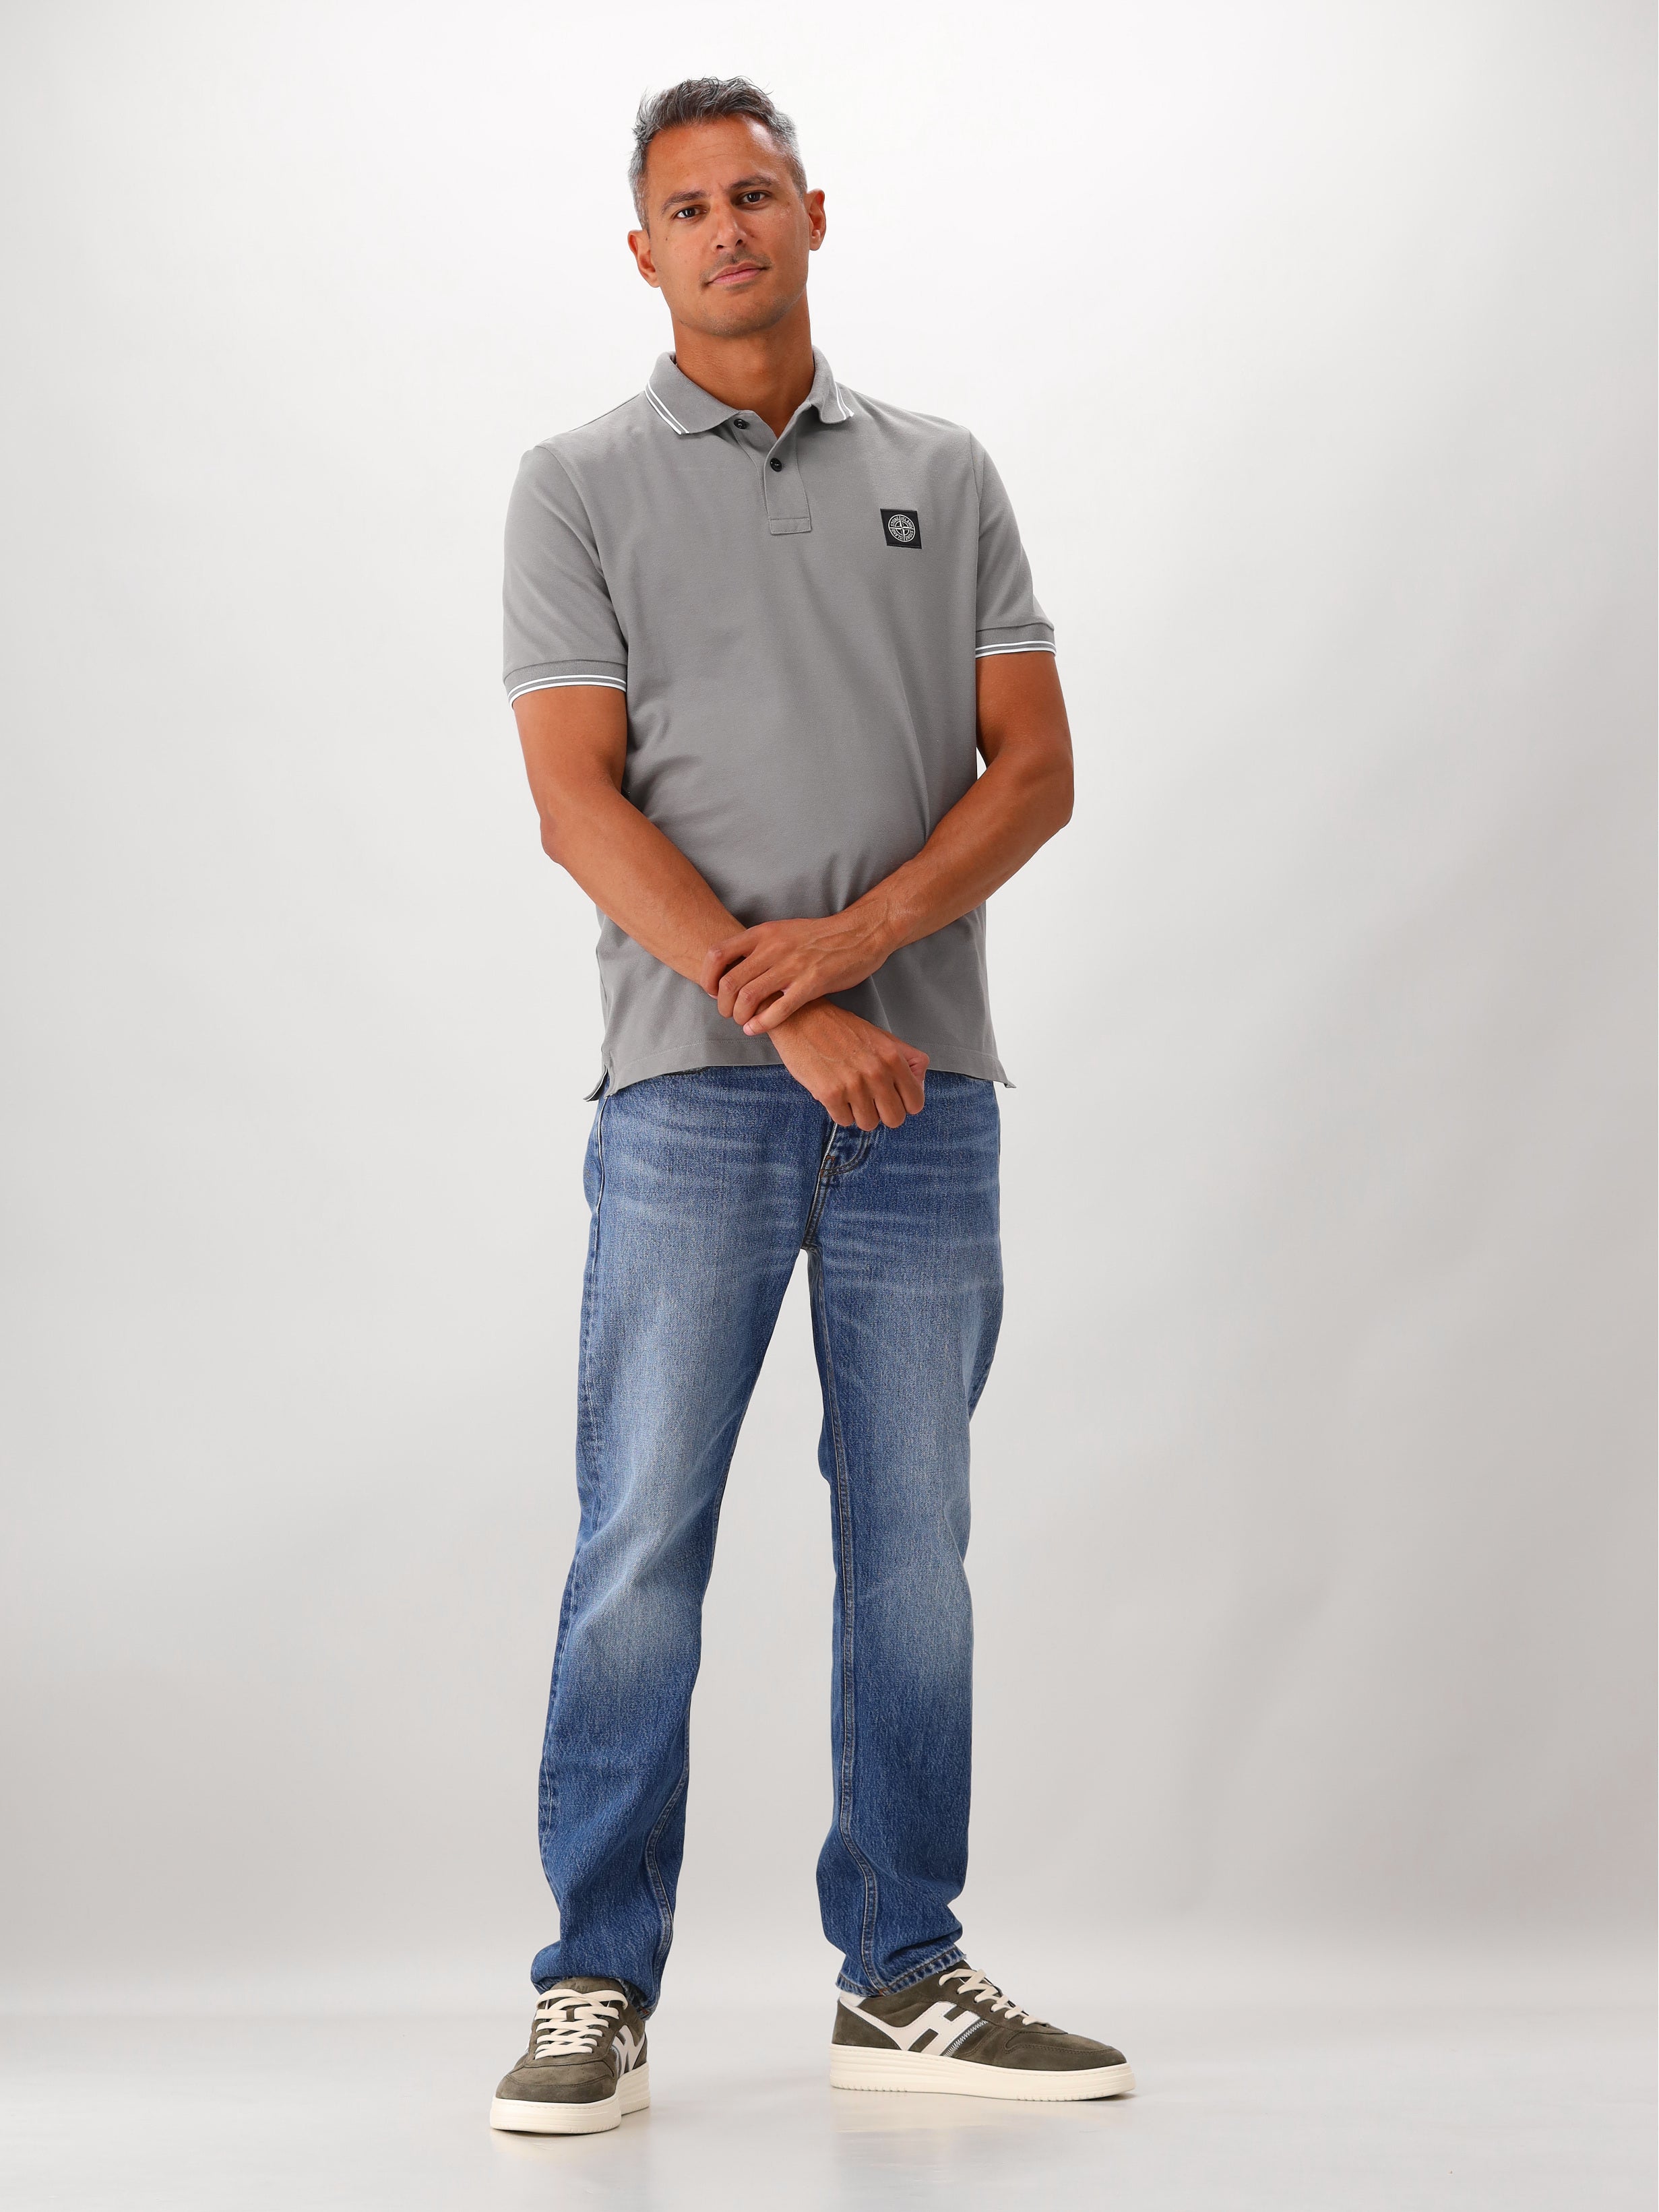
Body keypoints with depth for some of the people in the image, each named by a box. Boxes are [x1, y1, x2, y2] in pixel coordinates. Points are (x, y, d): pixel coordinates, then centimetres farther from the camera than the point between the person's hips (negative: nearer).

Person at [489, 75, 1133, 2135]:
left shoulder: (943, 476, 14)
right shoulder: (579, 487, 6)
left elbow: (1035, 768, 6)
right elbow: (581, 803, -4)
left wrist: (861, 933, -11)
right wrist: (785, 1011, -13)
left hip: (925, 1086, 3)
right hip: (693, 1091, -3)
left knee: (913, 1541, 6)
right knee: (642, 1542, -4)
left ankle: (903, 1980, 15)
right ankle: (598, 1988, 5)